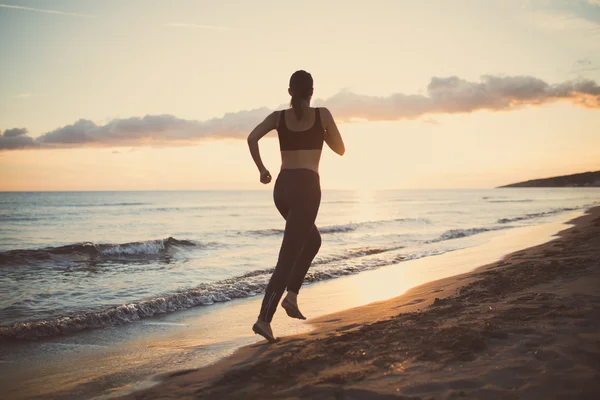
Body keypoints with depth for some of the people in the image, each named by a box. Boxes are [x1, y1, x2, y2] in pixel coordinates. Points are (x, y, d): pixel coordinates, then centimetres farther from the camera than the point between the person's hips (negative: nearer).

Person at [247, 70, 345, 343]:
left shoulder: (279, 116, 10)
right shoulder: (322, 114, 3)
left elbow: (252, 138, -5)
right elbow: (340, 150, 11)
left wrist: (261, 169, 6)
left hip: (282, 187, 5)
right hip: (306, 187, -5)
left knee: (312, 240, 26)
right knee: (288, 255, -6)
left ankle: (291, 294, 13)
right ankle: (264, 318, -14)